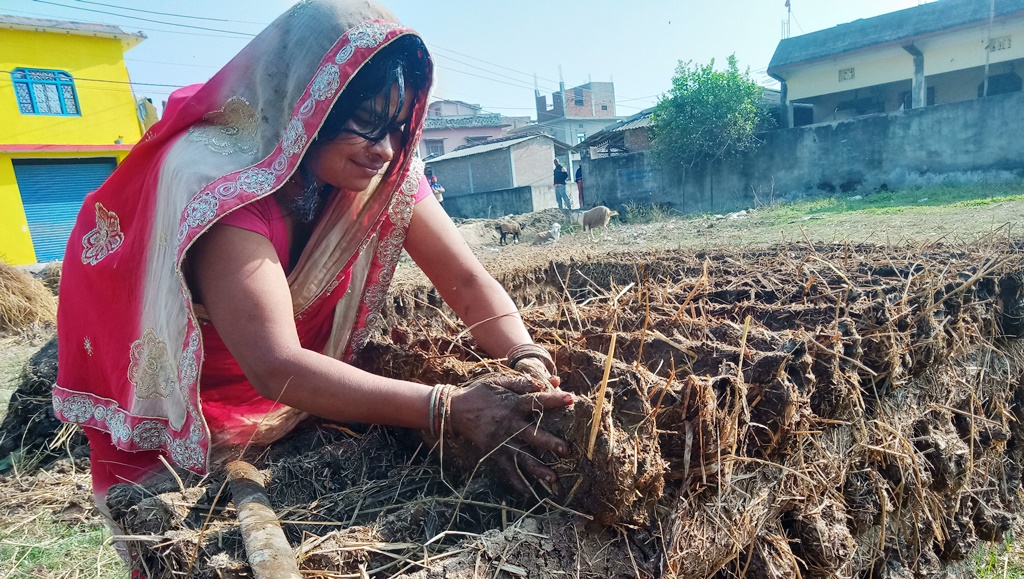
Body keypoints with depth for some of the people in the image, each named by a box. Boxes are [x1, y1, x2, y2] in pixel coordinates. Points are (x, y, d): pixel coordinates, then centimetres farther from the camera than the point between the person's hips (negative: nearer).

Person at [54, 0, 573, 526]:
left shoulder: (388, 172, -17)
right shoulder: (218, 180, -34)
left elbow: (466, 279, -20)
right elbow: (276, 368, -43)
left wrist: (530, 364, -39)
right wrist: (450, 409, -50)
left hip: (299, 402, 5)